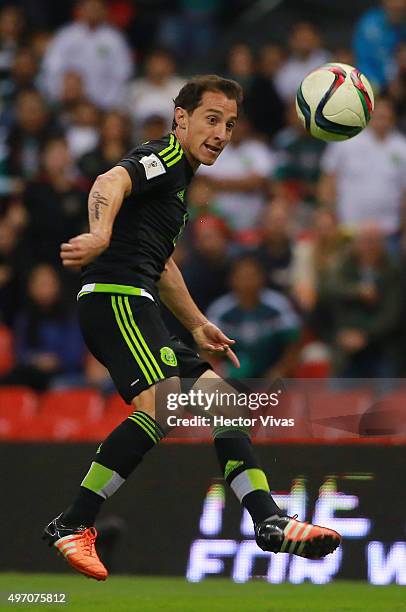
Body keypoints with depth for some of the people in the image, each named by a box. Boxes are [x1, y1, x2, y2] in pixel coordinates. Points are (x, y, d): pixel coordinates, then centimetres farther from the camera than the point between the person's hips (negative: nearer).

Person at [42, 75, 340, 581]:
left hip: (135, 310, 11)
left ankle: (269, 521, 4)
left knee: (217, 395, 9)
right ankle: (72, 525, -23)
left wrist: (197, 325, 43)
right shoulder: (164, 156, -4)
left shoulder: (179, 175, 27)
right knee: (160, 405, -27)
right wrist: (100, 236, -48)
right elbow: (111, 183, -27)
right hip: (116, 298, -11)